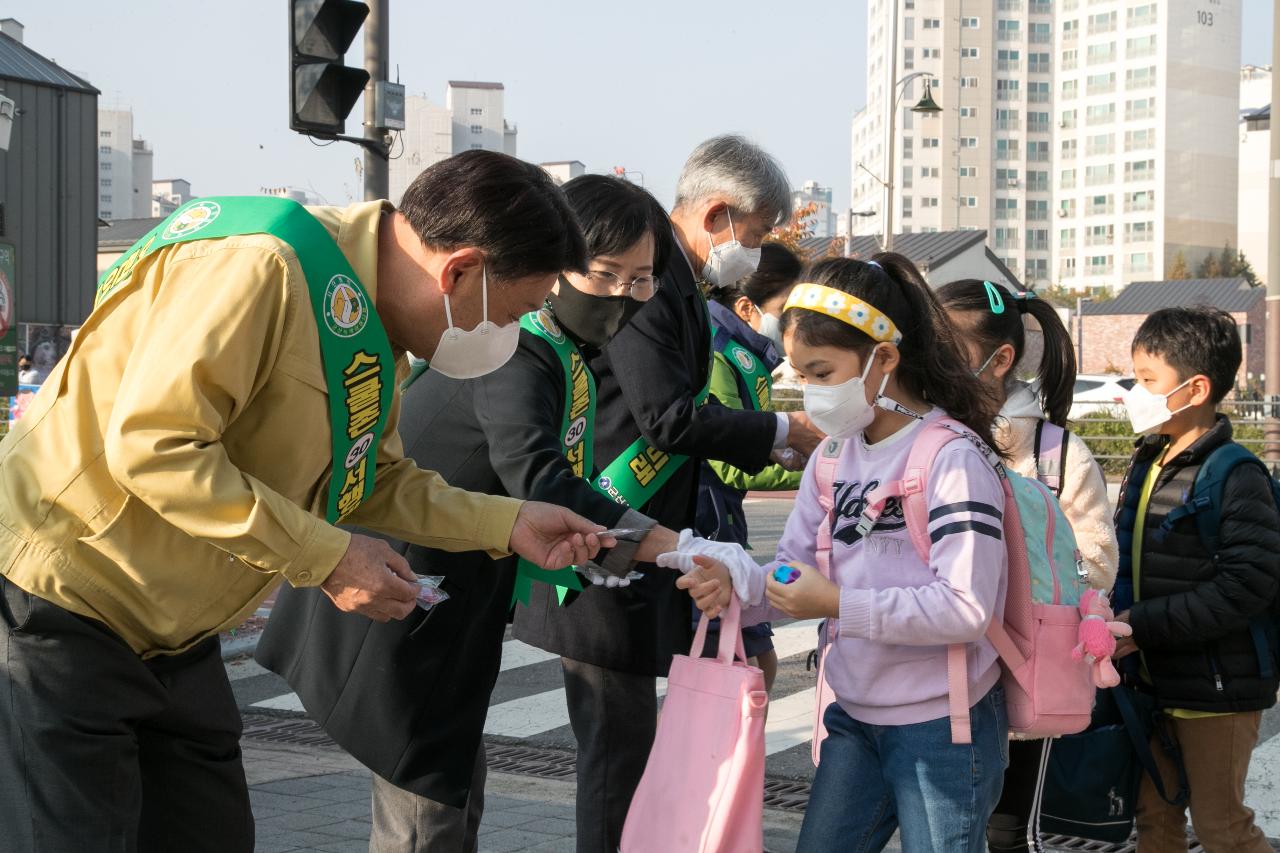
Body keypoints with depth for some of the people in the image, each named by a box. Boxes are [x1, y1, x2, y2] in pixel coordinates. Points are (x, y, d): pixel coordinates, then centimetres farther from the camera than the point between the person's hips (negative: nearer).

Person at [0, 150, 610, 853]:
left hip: (174, 636, 9)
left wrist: (508, 525, 6)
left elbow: (369, 479, 15)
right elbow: (150, 446, -30)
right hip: (58, 606, -9)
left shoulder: (377, 328, 5)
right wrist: (327, 557, -26)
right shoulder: (261, 266, -25)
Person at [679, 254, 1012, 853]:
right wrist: (735, 580, -14)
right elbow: (793, 568, 8)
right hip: (854, 716, 7)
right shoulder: (834, 456, 7)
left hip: (942, 728, -7)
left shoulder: (953, 458, -17)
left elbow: (967, 609, -24)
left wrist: (839, 604, -24)